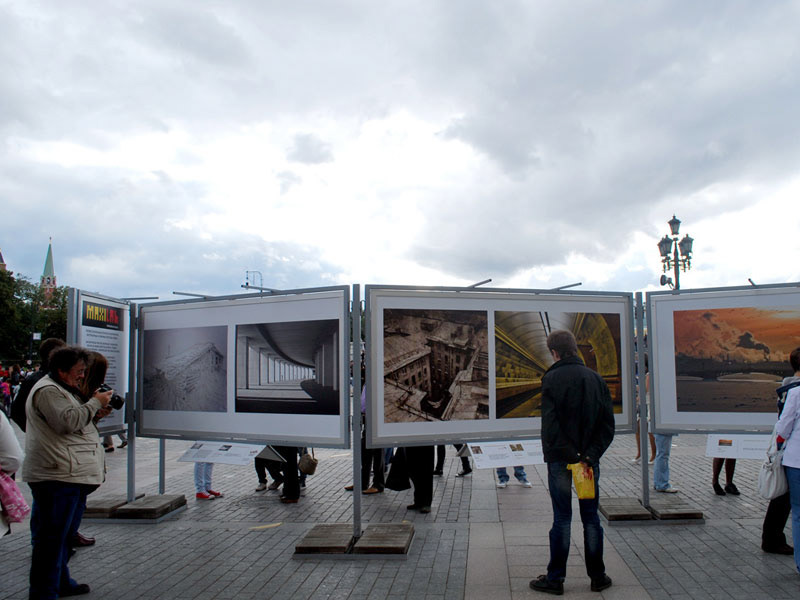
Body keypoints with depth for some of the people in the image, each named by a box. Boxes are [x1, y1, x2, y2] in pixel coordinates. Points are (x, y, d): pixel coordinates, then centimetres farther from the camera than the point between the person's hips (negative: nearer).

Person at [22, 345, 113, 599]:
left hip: (71, 476, 11)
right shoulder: (48, 391, -11)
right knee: (52, 537, -5)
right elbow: (68, 421, -24)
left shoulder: (63, 390, 23)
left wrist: (96, 412, 14)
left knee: (64, 533, 19)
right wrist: (95, 403, -15)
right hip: (56, 476, -11)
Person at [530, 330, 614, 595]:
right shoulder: (596, 378, 4)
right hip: (589, 460, 4)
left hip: (560, 461, -4)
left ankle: (555, 578, 12)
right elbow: (608, 423, 0)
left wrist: (569, 456, -14)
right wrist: (591, 455, -6)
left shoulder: (551, 379, -10)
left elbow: (550, 425, -18)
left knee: (562, 518, 3)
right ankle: (597, 576, 21)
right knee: (591, 517, 13)